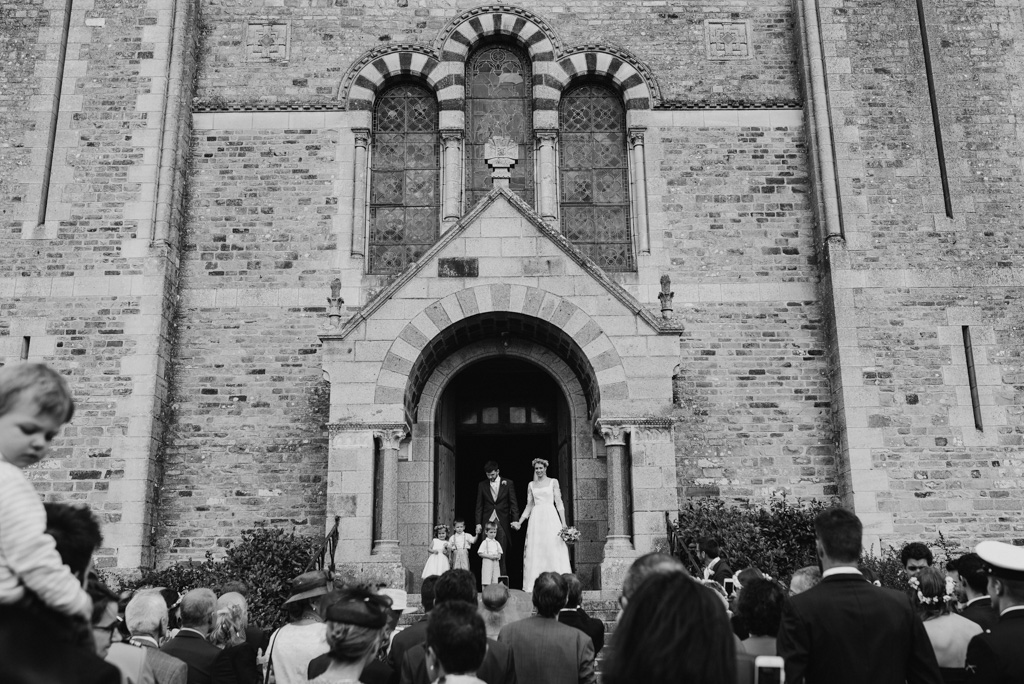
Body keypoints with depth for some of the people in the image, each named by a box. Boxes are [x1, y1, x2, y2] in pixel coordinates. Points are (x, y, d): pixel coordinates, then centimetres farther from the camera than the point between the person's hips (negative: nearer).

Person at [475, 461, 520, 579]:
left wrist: (515, 520, -6)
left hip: (502, 522, -2)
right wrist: (478, 523, 3)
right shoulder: (482, 485, 9)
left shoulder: (508, 483, 4)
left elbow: (513, 503, 3)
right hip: (487, 522, 2)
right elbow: (479, 506, 11)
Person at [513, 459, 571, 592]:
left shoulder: (553, 482, 6)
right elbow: (529, 505, 15)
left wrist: (563, 522, -6)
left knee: (553, 549, -7)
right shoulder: (531, 485, 14)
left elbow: (559, 503, 2)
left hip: (551, 517, -2)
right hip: (536, 518, 3)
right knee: (536, 551, -2)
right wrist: (519, 522, 6)